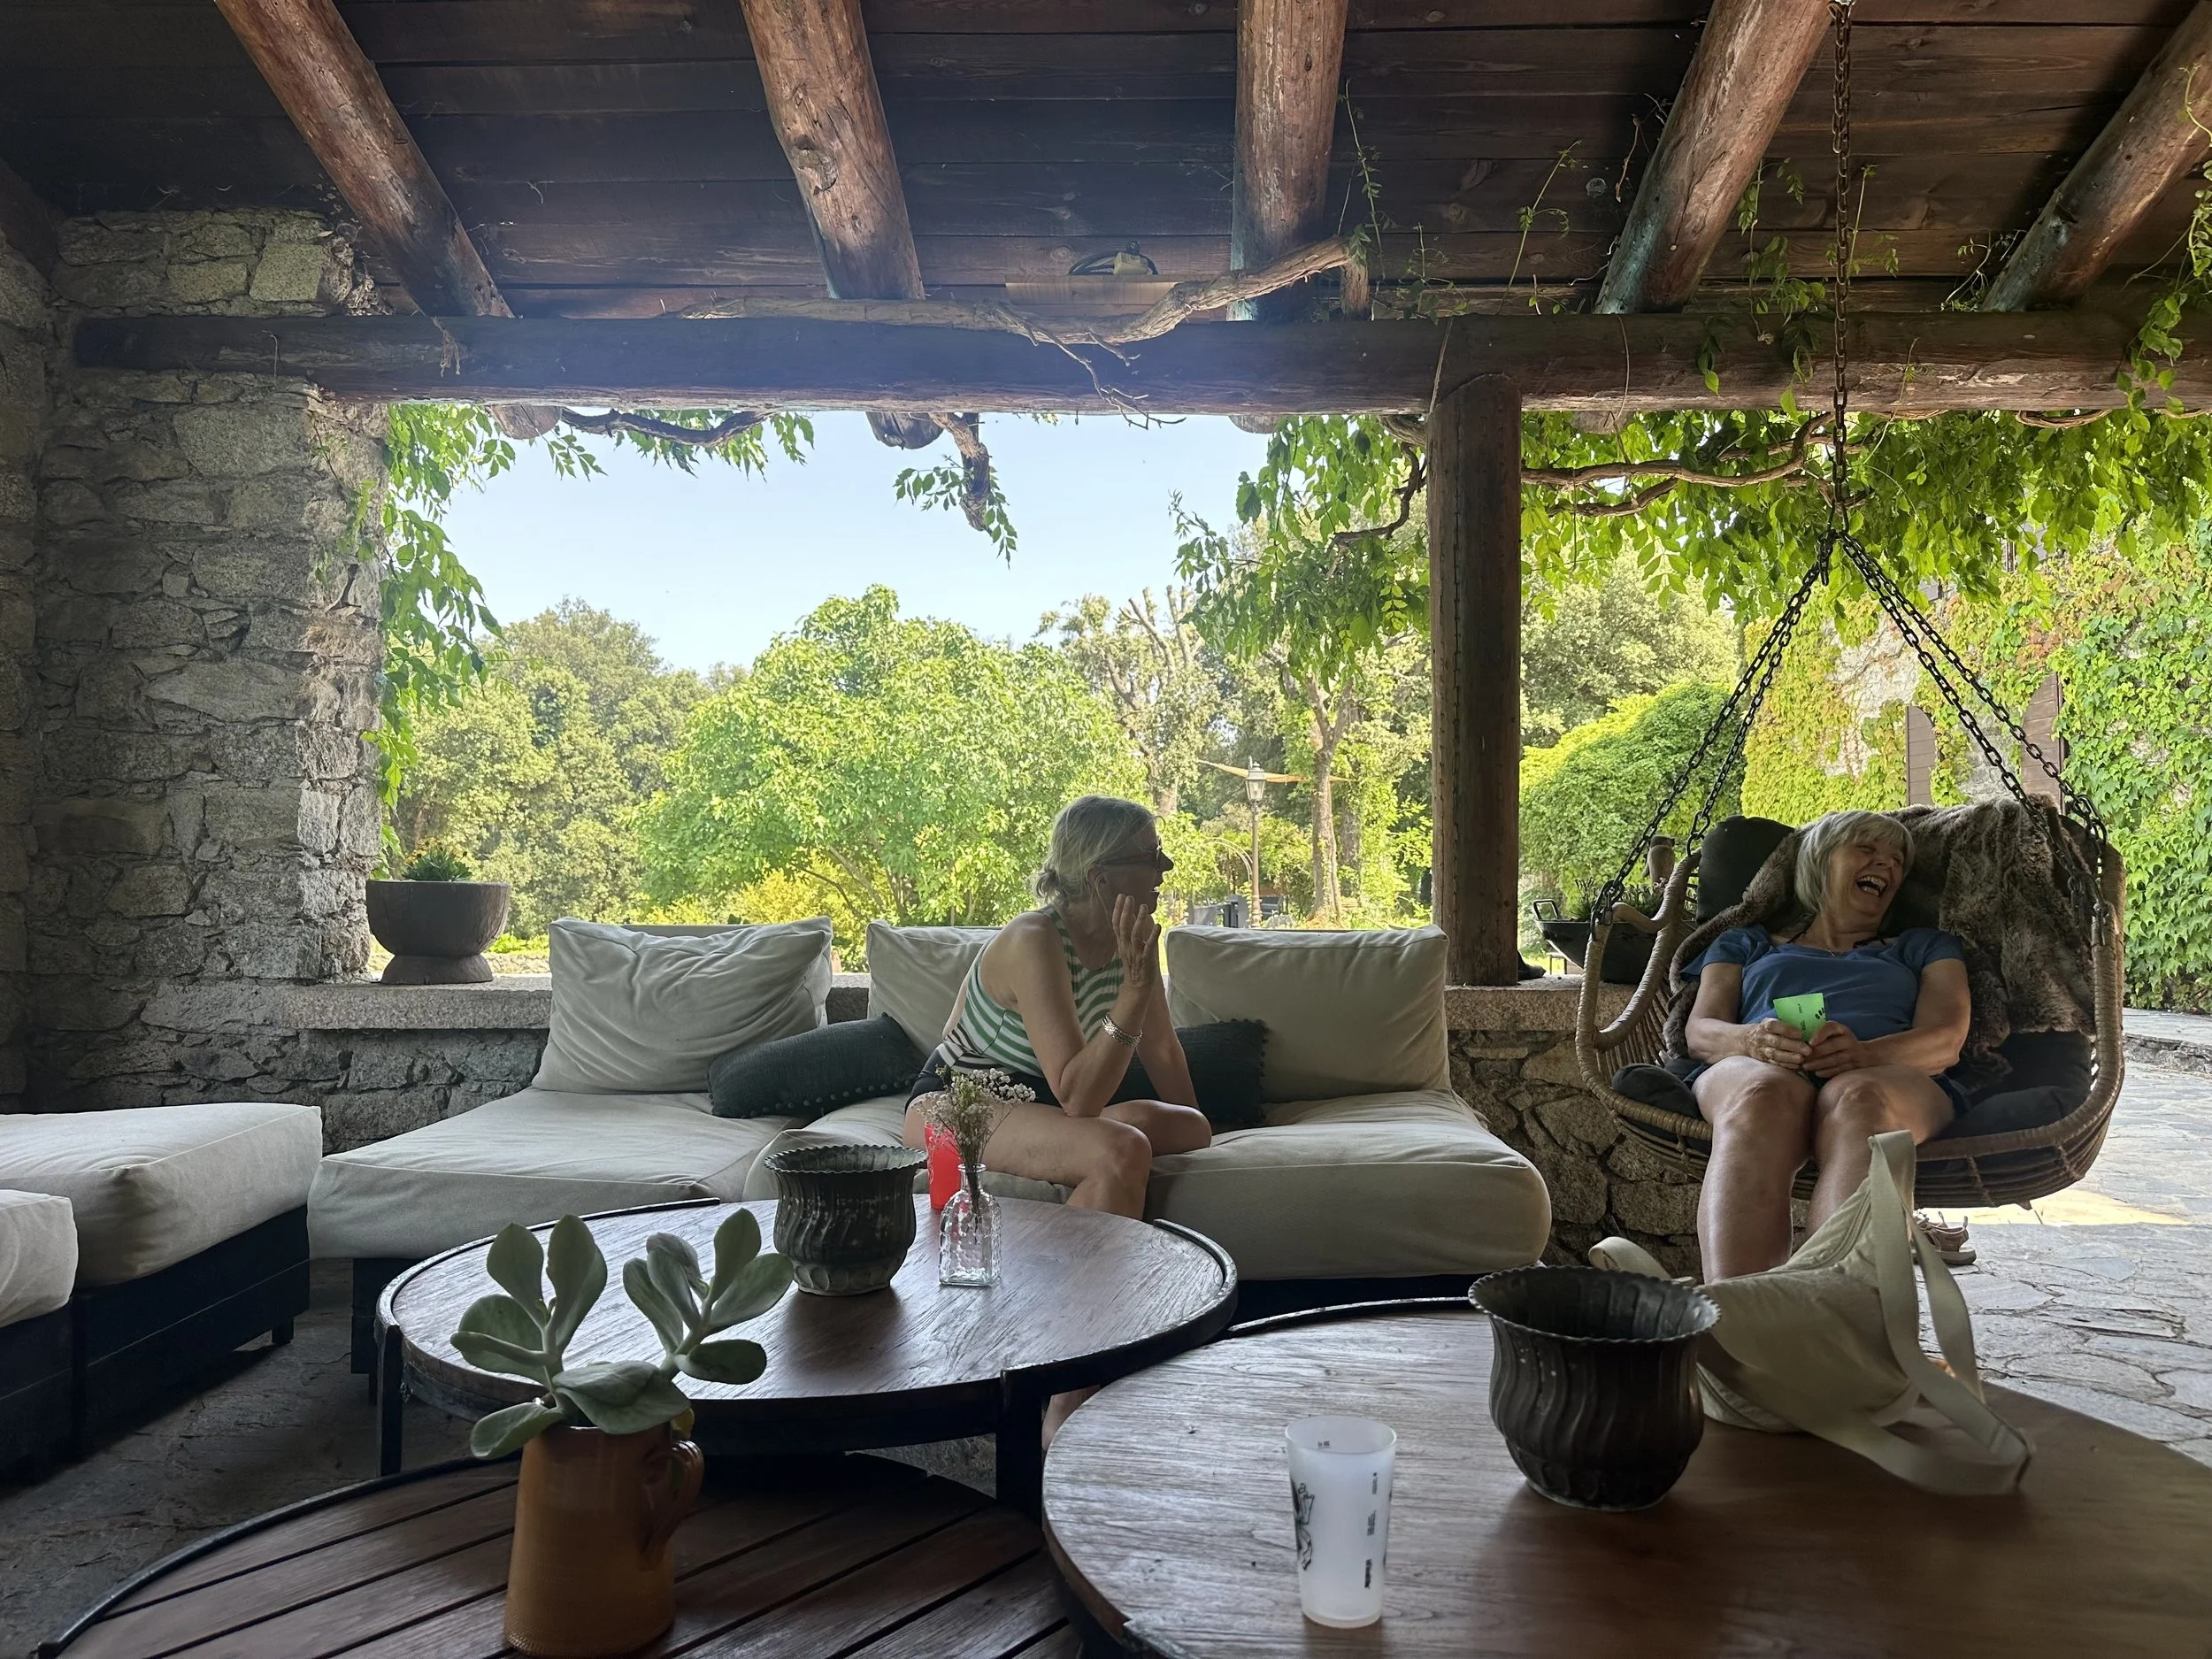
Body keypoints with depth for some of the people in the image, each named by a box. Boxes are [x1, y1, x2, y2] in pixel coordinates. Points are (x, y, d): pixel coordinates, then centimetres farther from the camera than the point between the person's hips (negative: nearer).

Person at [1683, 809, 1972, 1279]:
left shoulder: (1925, 946, 34)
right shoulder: (1746, 944, 32)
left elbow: (1945, 1040, 13)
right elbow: (1700, 1031, 15)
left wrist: (1864, 1052, -12)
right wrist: (1752, 1041, -12)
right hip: (1753, 1069, 0)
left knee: (1858, 1099, -40)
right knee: (1764, 1094, -40)